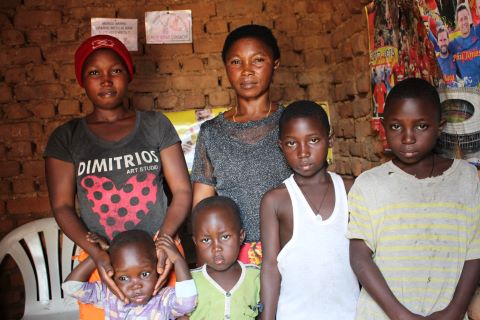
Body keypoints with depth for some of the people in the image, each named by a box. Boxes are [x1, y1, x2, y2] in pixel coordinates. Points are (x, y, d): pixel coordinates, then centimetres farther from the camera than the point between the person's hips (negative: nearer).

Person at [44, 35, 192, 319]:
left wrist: (164, 241, -17)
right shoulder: (66, 137, 2)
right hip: (99, 260, 0)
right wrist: (96, 254, -17)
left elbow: (182, 190, -2)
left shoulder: (156, 125, 2)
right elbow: (62, 206, -2)